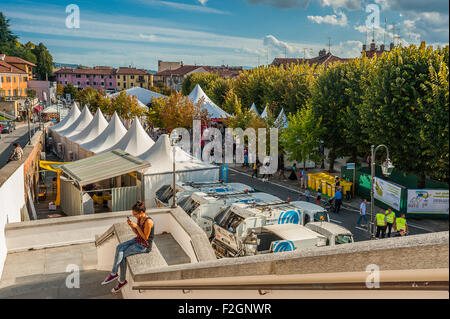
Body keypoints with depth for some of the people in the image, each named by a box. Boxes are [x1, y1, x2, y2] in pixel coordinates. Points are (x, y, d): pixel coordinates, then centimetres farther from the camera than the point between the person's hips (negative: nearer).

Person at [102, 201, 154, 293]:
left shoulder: (148, 222, -25)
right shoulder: (139, 218, 1)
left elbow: (145, 237, -20)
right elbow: (137, 233, 8)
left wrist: (136, 226, -22)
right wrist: (131, 225, -9)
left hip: (144, 246, -8)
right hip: (137, 240, 8)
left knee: (121, 254, -14)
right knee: (119, 247, -11)